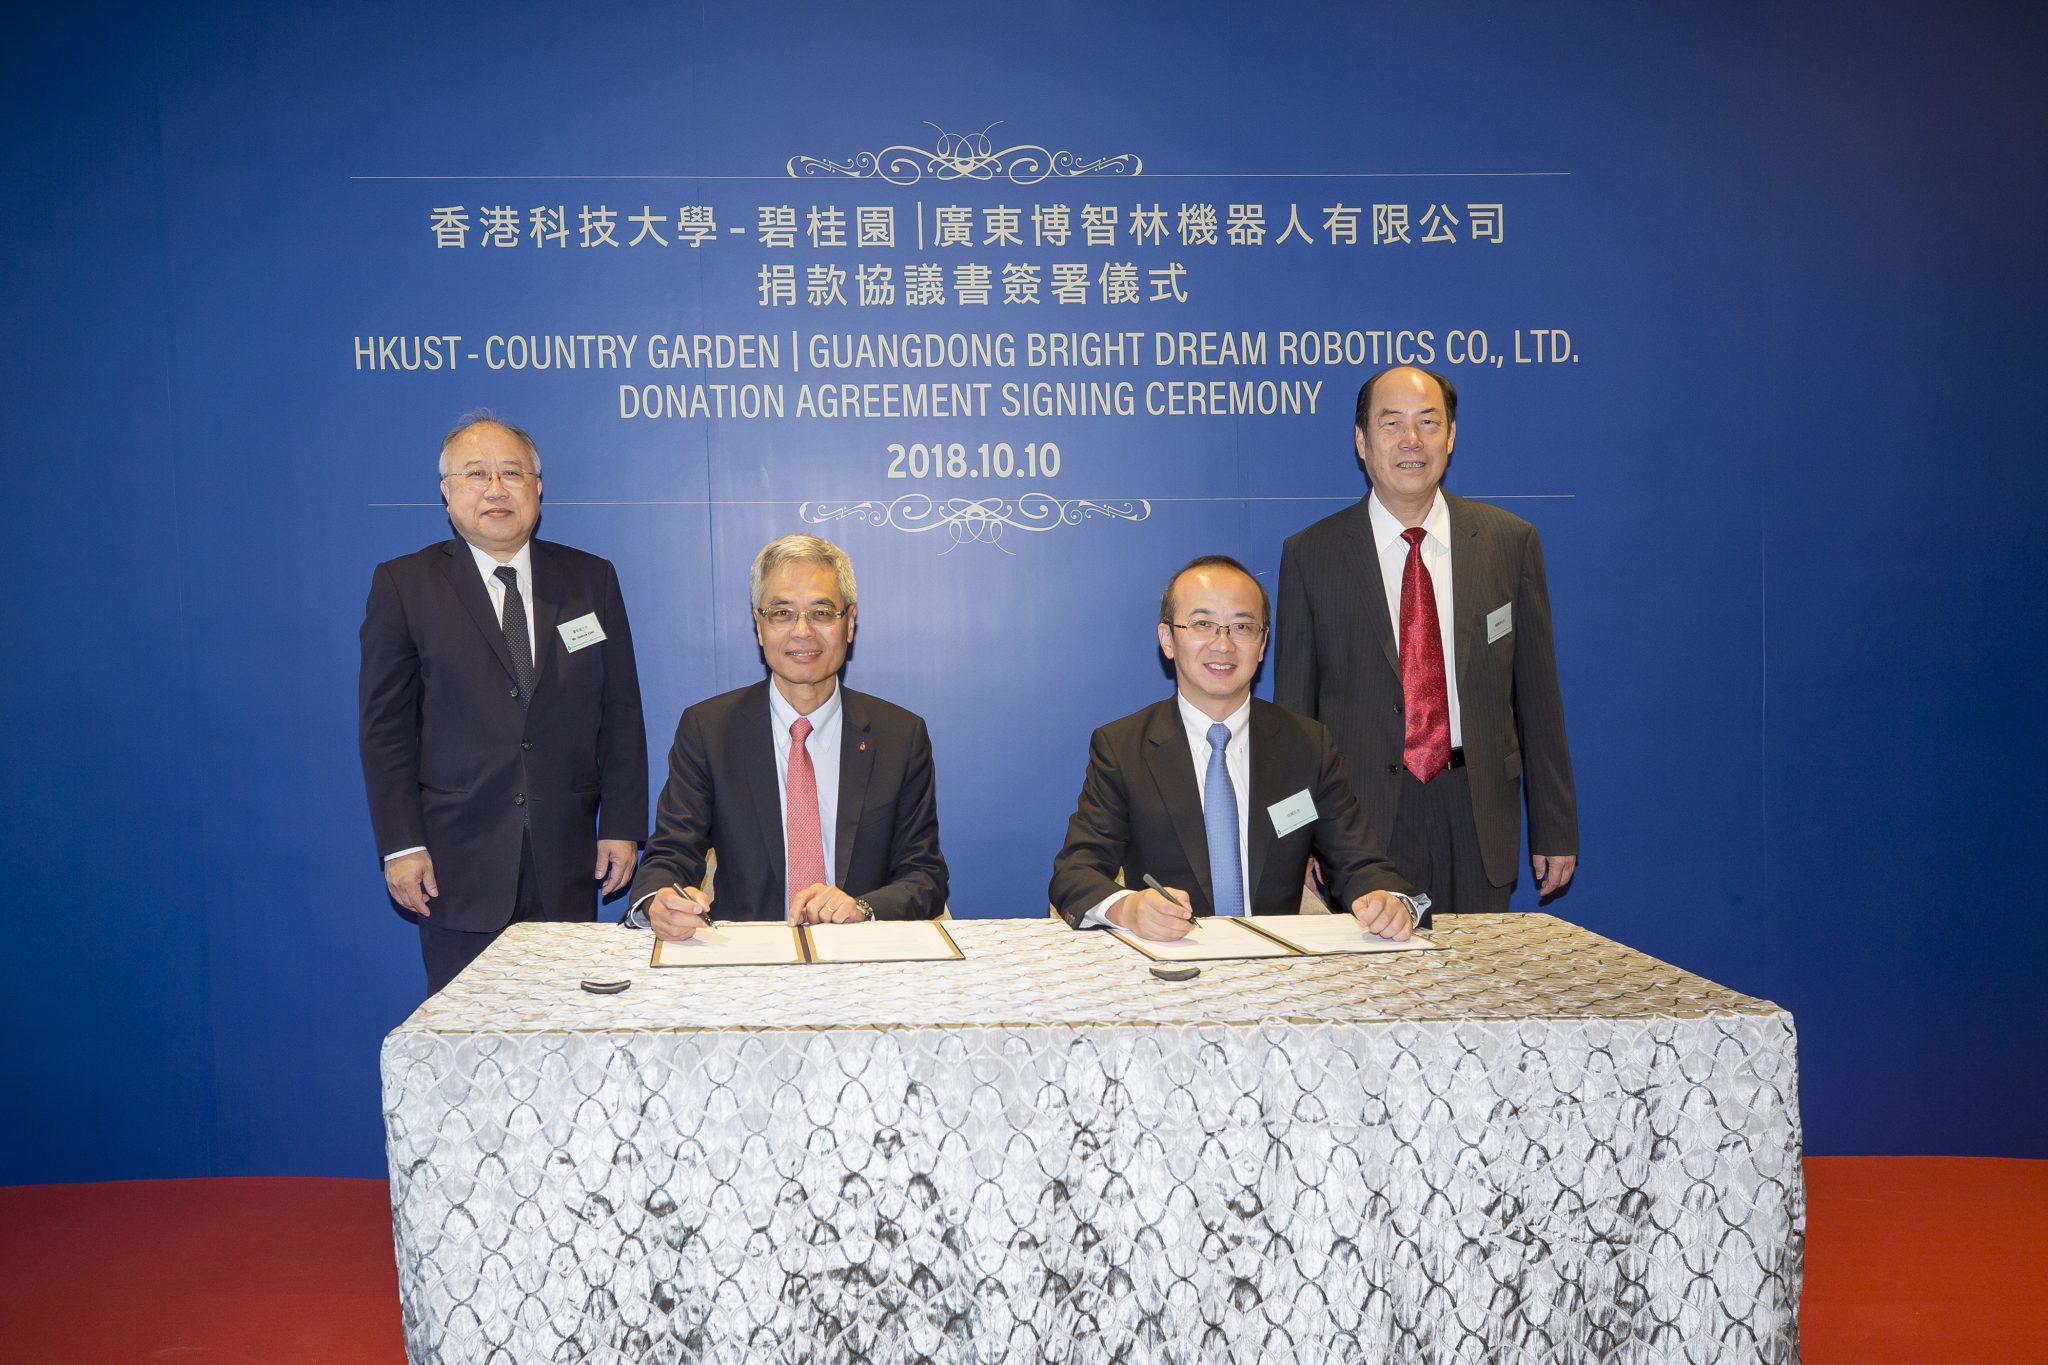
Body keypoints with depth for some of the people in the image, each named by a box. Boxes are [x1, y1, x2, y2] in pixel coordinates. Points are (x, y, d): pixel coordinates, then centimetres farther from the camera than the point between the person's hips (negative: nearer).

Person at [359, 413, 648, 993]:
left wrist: (622, 827, 3)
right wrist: (401, 846, -5)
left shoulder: (590, 580, 8)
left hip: (568, 863, 2)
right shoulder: (403, 585, 3)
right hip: (458, 862, -1)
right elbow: (385, 726, 1)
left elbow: (621, 715, 8)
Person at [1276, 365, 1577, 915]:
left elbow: (1537, 697, 6)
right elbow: (1293, 704, 3)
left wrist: (1555, 829, 7)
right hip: (1362, 814, -1)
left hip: (1477, 814, 2)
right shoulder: (1310, 554, 0)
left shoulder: (1510, 541, 4)